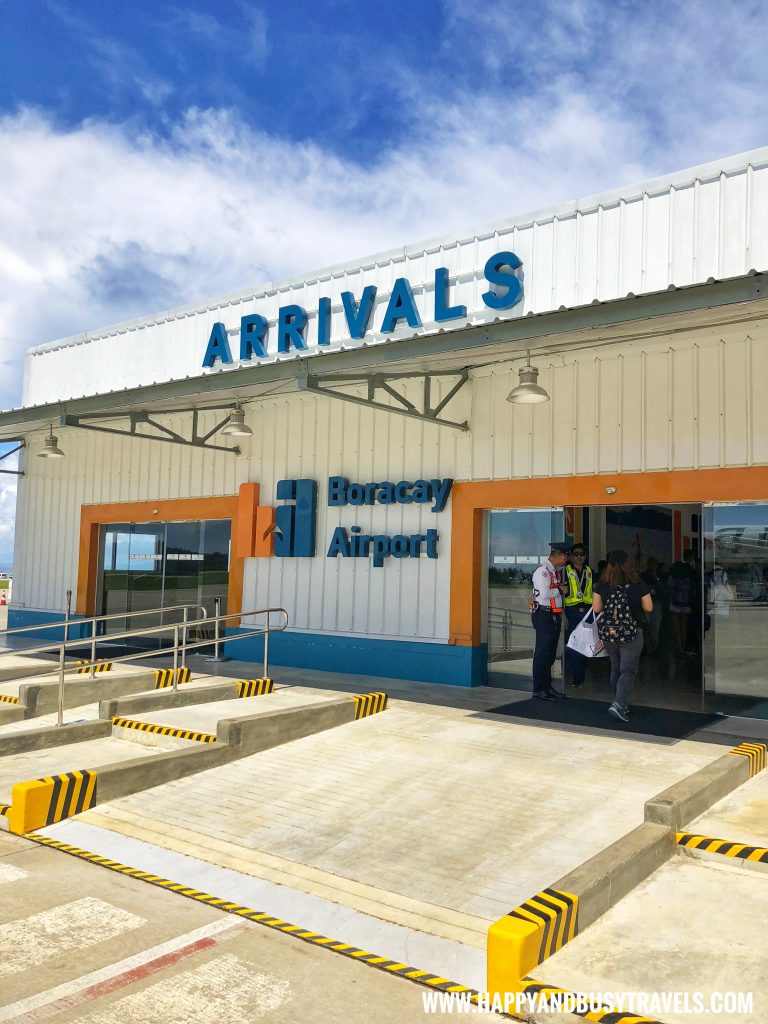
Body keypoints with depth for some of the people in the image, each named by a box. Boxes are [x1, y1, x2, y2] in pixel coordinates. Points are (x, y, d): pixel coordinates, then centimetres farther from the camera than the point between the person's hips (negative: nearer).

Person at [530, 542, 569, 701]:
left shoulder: (553, 571, 15)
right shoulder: (542, 571, -15)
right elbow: (544, 593, -24)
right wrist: (560, 589, -11)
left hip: (554, 615, 10)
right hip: (544, 615, -10)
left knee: (550, 653, 15)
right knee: (542, 653, -5)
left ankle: (547, 686, 24)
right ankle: (538, 689, 0)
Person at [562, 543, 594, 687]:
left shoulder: (589, 571, 13)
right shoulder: (566, 571, 0)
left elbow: (594, 594, 18)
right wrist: (563, 615, -9)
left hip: (587, 612, 4)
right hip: (572, 612, -4)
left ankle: (582, 676, 18)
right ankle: (576, 678, 2)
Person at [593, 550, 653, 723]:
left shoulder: (602, 585, -5)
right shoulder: (638, 585, -8)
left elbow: (596, 608, -3)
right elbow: (648, 608, -3)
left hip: (608, 632, 3)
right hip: (631, 633, -3)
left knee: (615, 669, 18)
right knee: (628, 671, 2)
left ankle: (622, 704, 28)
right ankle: (618, 705, -14)